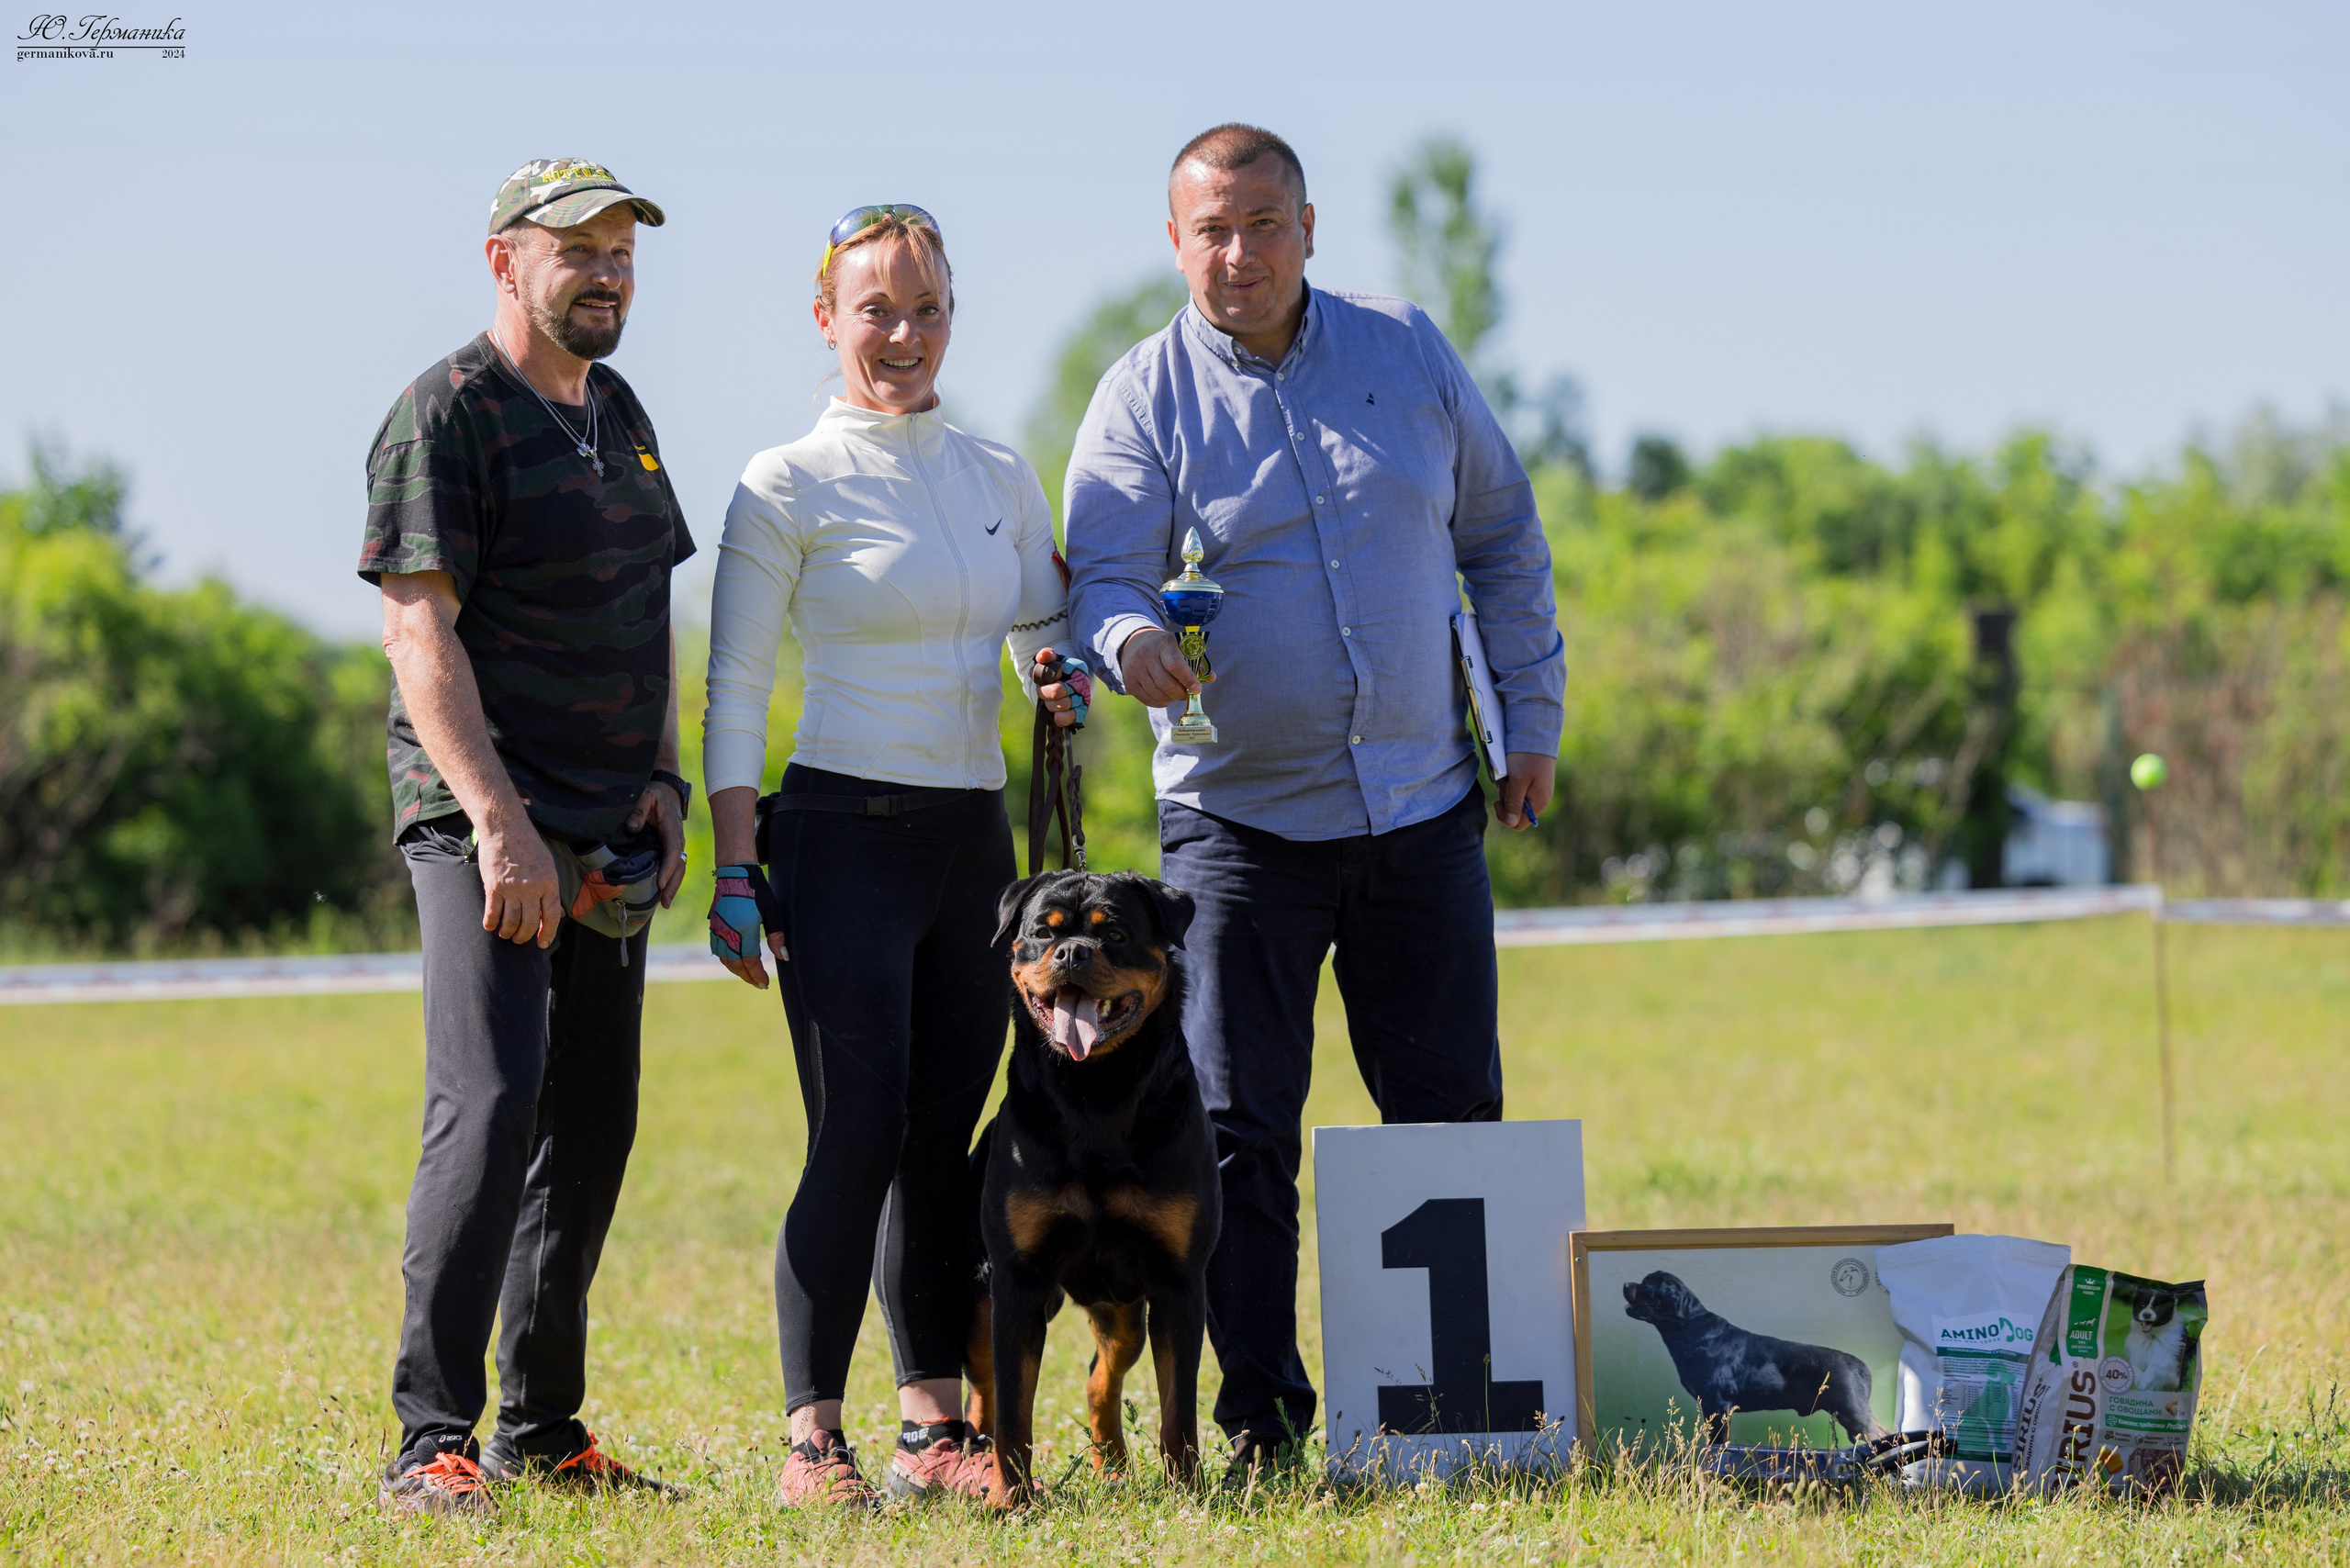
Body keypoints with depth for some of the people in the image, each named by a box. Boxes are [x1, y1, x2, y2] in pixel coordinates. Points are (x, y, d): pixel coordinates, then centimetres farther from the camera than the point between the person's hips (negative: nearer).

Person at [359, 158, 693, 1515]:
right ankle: (432, 1443, -18)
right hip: (488, 828, -8)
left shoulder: (621, 414, 17)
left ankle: (542, 1429, 17)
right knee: (491, 1107, -18)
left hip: (609, 838, 8)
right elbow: (421, 635, -15)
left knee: (594, 1126, 9)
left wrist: (660, 776, 9)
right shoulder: (447, 414, -8)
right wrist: (500, 820, -22)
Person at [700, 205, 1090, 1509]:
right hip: (844, 833, -5)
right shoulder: (787, 488, -3)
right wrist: (734, 873, -9)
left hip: (974, 839, 5)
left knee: (947, 1140, 6)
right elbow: (733, 692, -3)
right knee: (860, 1136, -11)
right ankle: (812, 1439, -7)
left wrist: (1067, 684, -1)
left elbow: (1046, 632, 23)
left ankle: (935, 1426, 11)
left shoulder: (999, 481, 12)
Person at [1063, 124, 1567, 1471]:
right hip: (1241, 817, -2)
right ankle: (1261, 1416, 3)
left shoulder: (1407, 353, 5)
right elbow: (1103, 577, -10)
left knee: (1455, 1116, 6)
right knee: (1240, 1131, -4)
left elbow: (1503, 538, 13)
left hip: (1423, 806, 2)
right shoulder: (1146, 400, -3)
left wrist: (1533, 716, 11)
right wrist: (1129, 640, -33)